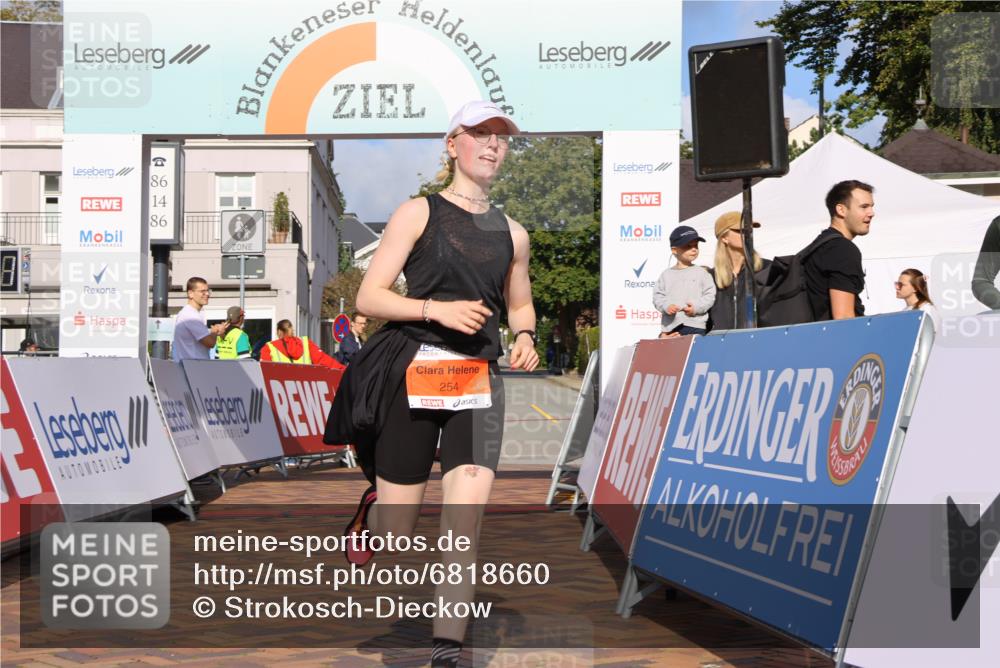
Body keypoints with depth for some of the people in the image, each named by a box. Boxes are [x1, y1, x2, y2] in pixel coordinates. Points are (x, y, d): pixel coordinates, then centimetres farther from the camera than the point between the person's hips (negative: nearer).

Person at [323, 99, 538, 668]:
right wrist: (435, 309, -17)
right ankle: (372, 511, 40)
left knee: (468, 515, -13)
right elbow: (369, 298, -2)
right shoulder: (419, 213, 2)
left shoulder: (513, 233, 15)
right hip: (413, 370, -3)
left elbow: (520, 303, 29)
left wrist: (525, 337, 7)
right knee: (398, 534, 3)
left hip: (479, 376, 3)